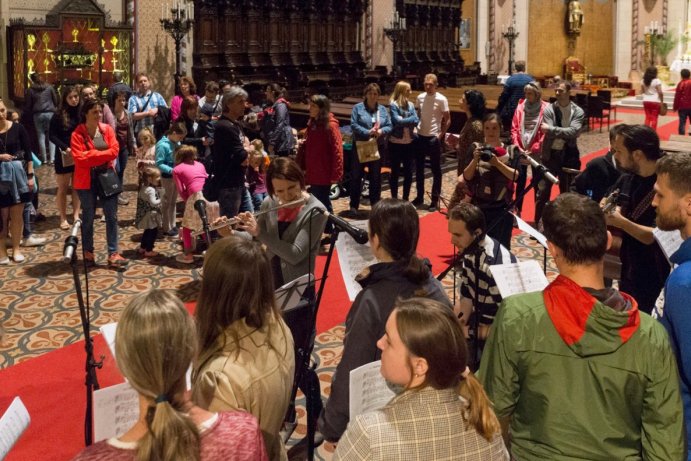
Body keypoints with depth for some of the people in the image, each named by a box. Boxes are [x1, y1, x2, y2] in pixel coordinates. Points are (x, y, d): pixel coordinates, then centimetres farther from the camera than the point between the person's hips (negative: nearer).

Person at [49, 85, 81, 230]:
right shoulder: (59, 115, -9)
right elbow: (52, 136, -8)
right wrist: (65, 148, -20)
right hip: (64, 156, -3)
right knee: (63, 188, 5)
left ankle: (76, 215, 21)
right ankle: (63, 218, 12)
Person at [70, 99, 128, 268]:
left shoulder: (107, 129, 4)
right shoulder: (77, 134, -9)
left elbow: (114, 151, -7)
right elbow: (79, 158, -18)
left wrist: (91, 154, -15)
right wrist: (102, 155, -17)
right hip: (87, 181, -3)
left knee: (112, 216, 1)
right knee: (88, 217, 9)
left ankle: (113, 254, 6)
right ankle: (88, 252, 22)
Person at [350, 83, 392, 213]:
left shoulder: (383, 109, 8)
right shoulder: (358, 108, -2)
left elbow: (389, 126, 4)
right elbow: (354, 125, -12)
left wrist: (381, 131, -18)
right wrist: (368, 132, -23)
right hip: (360, 146, -3)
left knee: (376, 176, 10)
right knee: (356, 175, 2)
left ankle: (375, 204, 20)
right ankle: (354, 205, 9)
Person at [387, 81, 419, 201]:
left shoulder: (411, 104, 7)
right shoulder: (393, 104, -8)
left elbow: (416, 120, -2)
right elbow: (397, 121, -20)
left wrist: (403, 120, -16)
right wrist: (410, 120, -11)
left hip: (410, 143, 5)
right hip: (396, 143, -5)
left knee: (408, 172, 9)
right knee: (395, 172, 5)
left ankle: (406, 199, 19)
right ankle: (394, 199, 13)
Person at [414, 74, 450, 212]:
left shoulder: (441, 99, -9)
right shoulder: (420, 97, 5)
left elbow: (447, 120, -7)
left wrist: (441, 135, -11)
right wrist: (414, 129, 7)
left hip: (433, 138, -5)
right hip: (420, 136, 5)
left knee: (436, 170, 2)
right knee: (419, 168, 12)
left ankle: (435, 200, 8)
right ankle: (420, 197, 24)